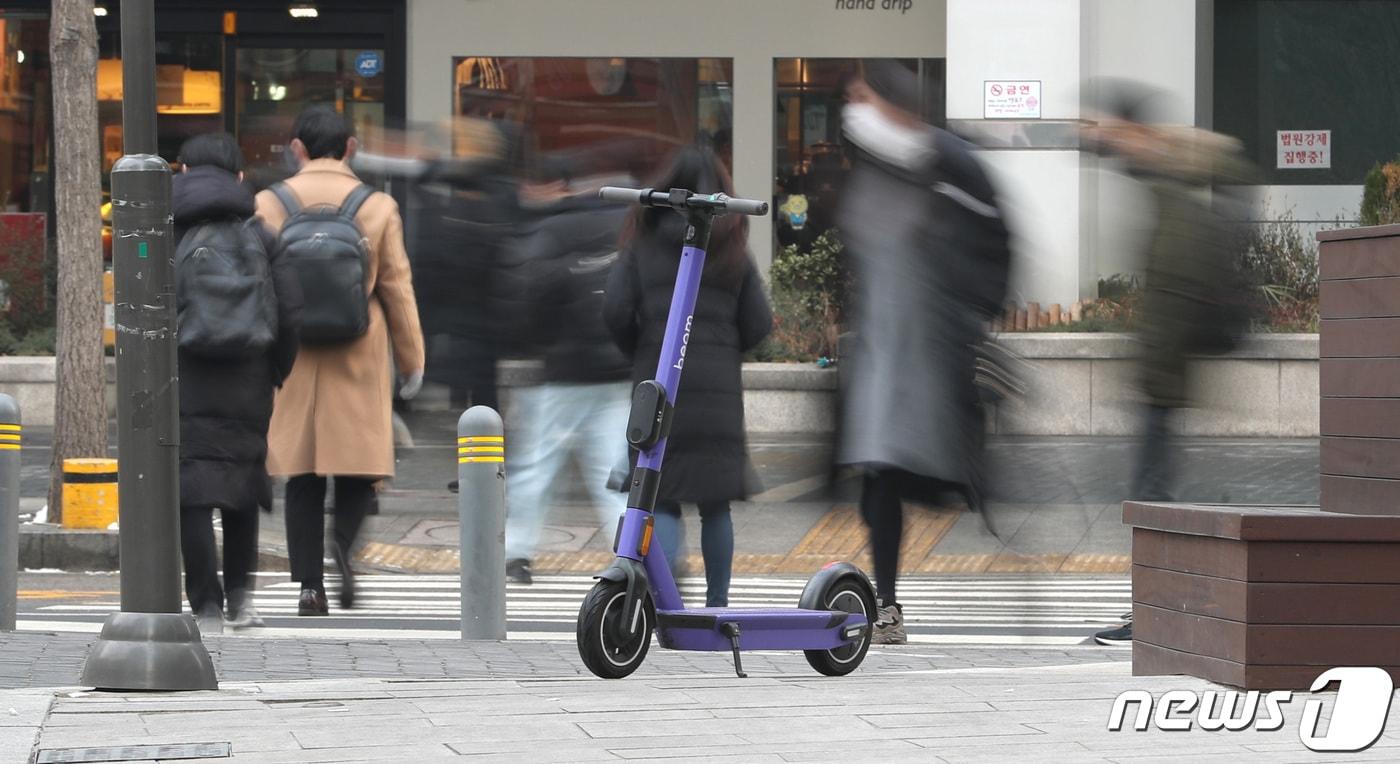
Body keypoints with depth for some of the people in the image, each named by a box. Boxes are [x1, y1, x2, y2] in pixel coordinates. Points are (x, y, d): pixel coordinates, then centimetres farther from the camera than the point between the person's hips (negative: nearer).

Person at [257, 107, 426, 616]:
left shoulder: (269, 205, 1)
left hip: (292, 359, 1)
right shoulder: (378, 207, 0)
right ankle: (343, 543, -19)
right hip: (359, 359, -1)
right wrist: (412, 362, 11)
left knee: (302, 476, 6)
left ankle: (310, 585, 2)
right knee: (360, 463, 8)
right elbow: (397, 288, 3)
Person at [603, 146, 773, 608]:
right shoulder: (733, 249, 7)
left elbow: (616, 310, -4)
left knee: (661, 499, 3)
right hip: (717, 383, 1)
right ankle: (717, 603, 13)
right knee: (716, 501, 11)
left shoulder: (644, 244, 4)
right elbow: (759, 323, 3)